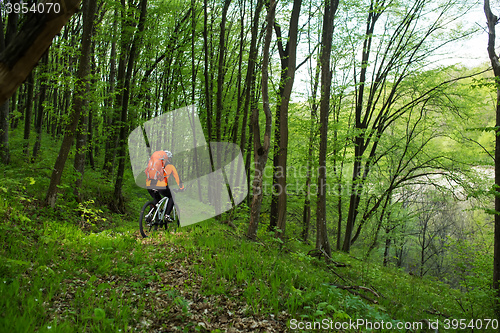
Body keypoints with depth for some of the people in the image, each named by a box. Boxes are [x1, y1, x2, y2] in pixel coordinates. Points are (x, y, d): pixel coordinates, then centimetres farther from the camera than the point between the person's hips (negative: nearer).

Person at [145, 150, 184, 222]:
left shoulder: (154, 164, 28)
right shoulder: (170, 166, 17)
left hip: (149, 185, 5)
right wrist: (181, 187, 41)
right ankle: (167, 215, 8)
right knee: (171, 197, 22)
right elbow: (177, 177, 27)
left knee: (156, 199, 31)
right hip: (160, 185, -4)